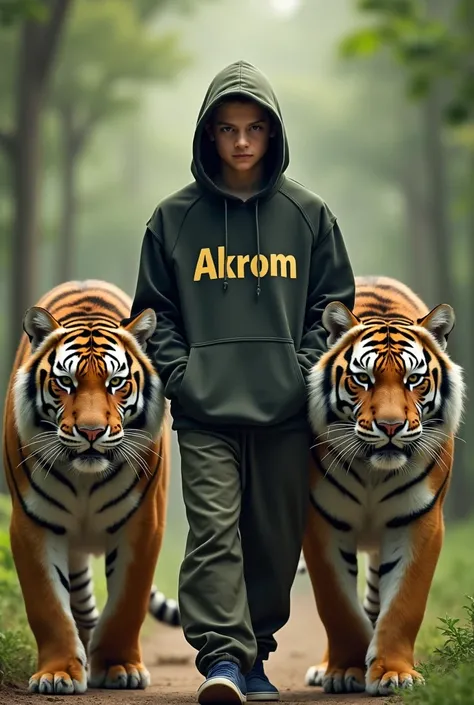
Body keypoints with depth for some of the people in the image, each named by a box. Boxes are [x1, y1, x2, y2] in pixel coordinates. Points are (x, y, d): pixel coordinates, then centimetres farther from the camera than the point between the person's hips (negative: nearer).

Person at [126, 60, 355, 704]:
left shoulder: (308, 214, 8)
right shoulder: (174, 217, 7)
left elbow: (334, 302, 11)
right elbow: (156, 309, 10)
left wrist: (310, 367, -2)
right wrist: (178, 373, -3)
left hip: (286, 409, 1)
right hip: (204, 410, -1)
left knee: (276, 539, 5)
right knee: (213, 529, -12)